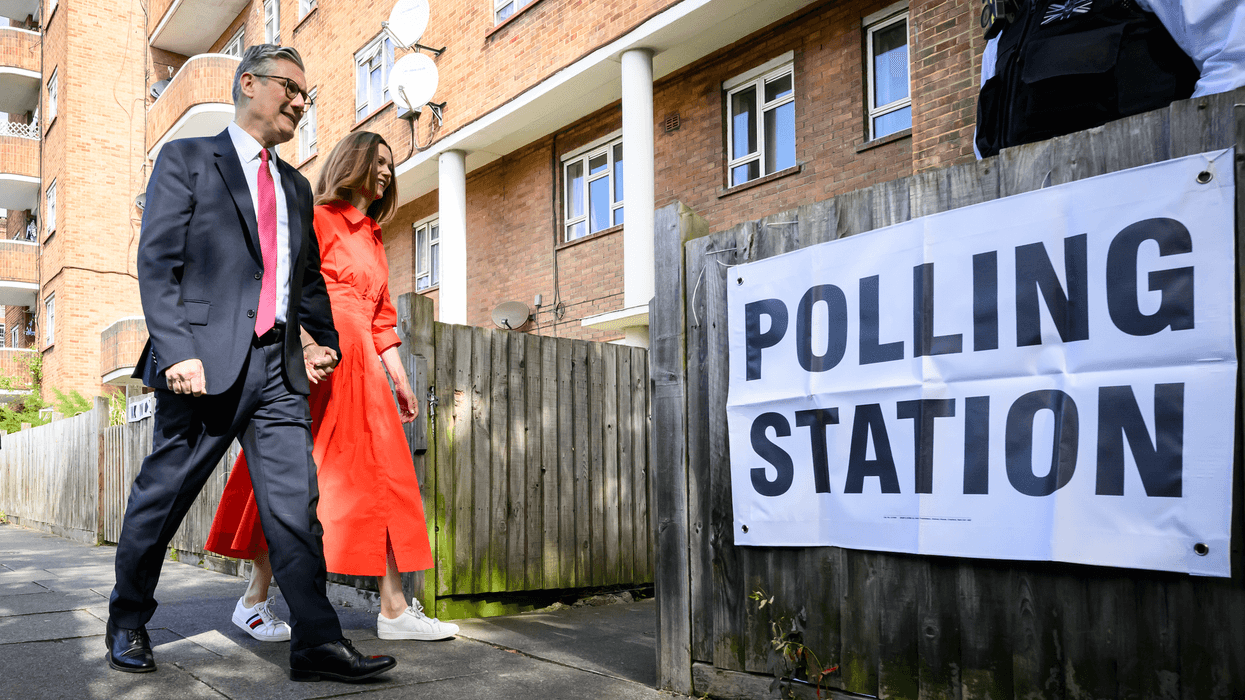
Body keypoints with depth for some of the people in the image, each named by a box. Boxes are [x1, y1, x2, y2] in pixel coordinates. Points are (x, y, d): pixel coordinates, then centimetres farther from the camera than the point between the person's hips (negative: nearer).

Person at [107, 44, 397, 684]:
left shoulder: (296, 187, 22)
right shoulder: (186, 160, 4)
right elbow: (157, 263, -5)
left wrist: (326, 340, 11)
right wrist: (176, 352, -16)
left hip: (278, 367, 5)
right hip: (206, 360, -4)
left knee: (295, 501, -3)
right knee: (161, 498, 7)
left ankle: (316, 643, -3)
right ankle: (127, 623, 27)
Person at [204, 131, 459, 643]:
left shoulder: (373, 239, 24)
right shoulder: (319, 220, 0)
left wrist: (400, 380, 17)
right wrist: (304, 349, -25)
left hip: (360, 368, 8)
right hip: (316, 365, -8)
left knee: (385, 480, 1)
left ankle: (394, 609, 2)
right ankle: (255, 599, 10)